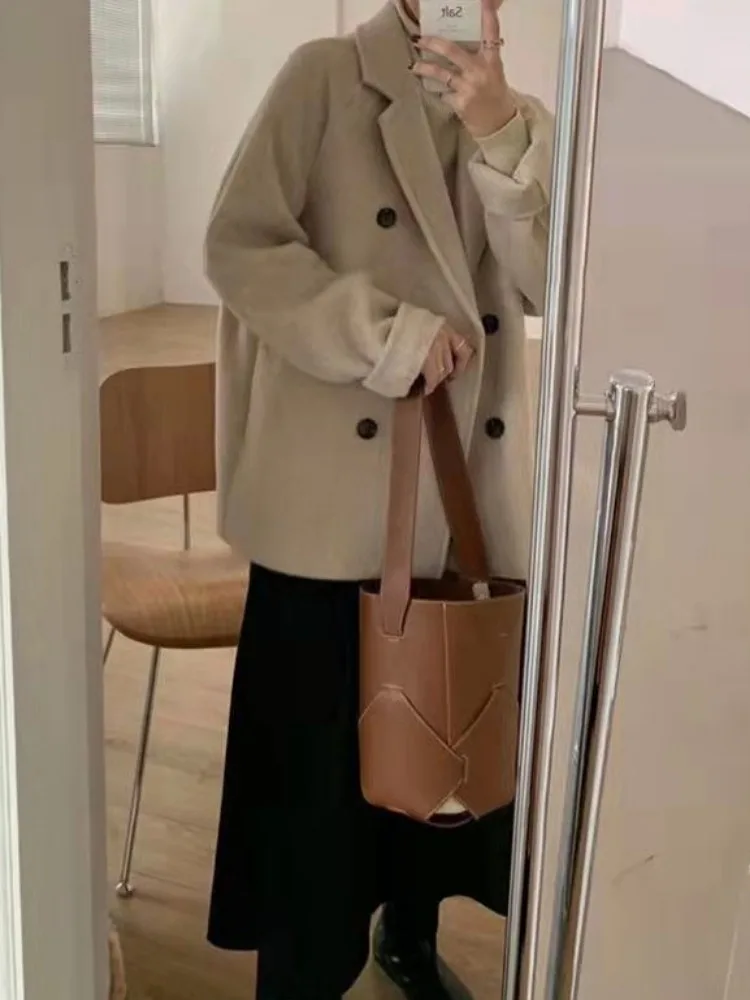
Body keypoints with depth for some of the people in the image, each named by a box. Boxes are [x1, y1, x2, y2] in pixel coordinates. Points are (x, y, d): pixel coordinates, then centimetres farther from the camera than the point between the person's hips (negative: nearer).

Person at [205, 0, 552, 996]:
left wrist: (498, 132, -17)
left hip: (472, 497, 5)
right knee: (319, 750, 5)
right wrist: (389, 336, -16)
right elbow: (239, 245, -9)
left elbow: (554, 283, -4)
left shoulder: (520, 118, 10)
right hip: (338, 495, -4)